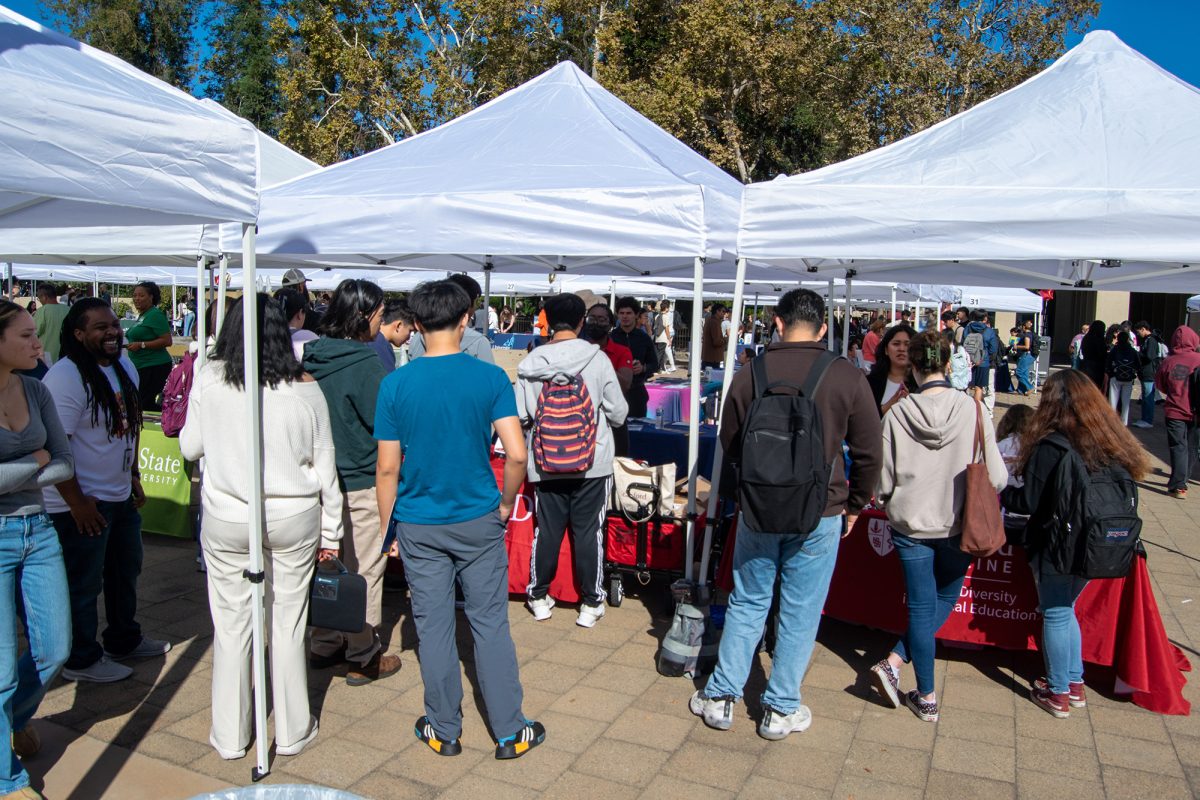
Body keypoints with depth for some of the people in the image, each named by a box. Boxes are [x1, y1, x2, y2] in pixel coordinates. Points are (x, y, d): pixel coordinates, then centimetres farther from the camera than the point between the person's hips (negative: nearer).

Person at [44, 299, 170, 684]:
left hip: (120, 495, 9)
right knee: (83, 584, 5)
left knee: (126, 570, 22)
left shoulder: (125, 367, 7)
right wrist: (76, 502, -21)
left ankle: (124, 639, 40)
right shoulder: (66, 377, -20)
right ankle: (81, 659, 23)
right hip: (82, 502, -9)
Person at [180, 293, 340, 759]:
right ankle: (291, 733, 25)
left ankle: (230, 737, 27)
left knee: (231, 626, 12)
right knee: (288, 625, 11)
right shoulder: (304, 388, -7)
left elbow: (190, 447, 3)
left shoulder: (209, 379, -9)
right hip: (293, 518, 0)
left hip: (226, 518, 0)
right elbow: (324, 465, -1)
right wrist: (330, 532, 9)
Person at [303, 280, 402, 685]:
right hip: (362, 482, -7)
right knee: (364, 570, 4)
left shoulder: (312, 359, 3)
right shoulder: (366, 364, -20)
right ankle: (364, 658, 15)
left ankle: (325, 646, 31)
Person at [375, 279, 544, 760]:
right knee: (490, 625, 10)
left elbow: (388, 468, -5)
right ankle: (510, 733, 21)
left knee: (433, 626, 12)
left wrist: (389, 527, 7)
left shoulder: (396, 384, -7)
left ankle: (444, 731, 27)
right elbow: (516, 454, -14)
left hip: (419, 525, 1)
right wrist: (506, 503, 3)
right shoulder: (490, 378, -9)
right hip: (479, 522, 0)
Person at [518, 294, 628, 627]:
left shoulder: (530, 363, -7)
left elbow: (520, 416, -4)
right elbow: (618, 413, -5)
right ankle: (591, 603, 20)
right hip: (592, 463, -1)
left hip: (546, 464, 1)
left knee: (546, 530, 14)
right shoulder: (597, 359, -11)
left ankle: (539, 597, 28)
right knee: (589, 532, 9)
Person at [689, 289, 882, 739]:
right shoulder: (847, 377, -8)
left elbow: (729, 443, 5)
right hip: (820, 515, -1)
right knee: (800, 612, 11)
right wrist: (854, 504, 13)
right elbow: (868, 452, -1)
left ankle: (721, 698, 23)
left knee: (746, 604, 15)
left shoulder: (750, 375, -5)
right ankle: (781, 709, 22)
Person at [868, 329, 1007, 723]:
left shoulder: (896, 414, -13)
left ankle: (926, 697, 18)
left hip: (910, 525, 0)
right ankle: (894, 662, 10)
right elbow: (997, 477, -8)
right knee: (946, 599, 22)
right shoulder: (973, 409, -13)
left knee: (921, 607, 12)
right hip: (958, 526, 1)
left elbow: (882, 483, -7)